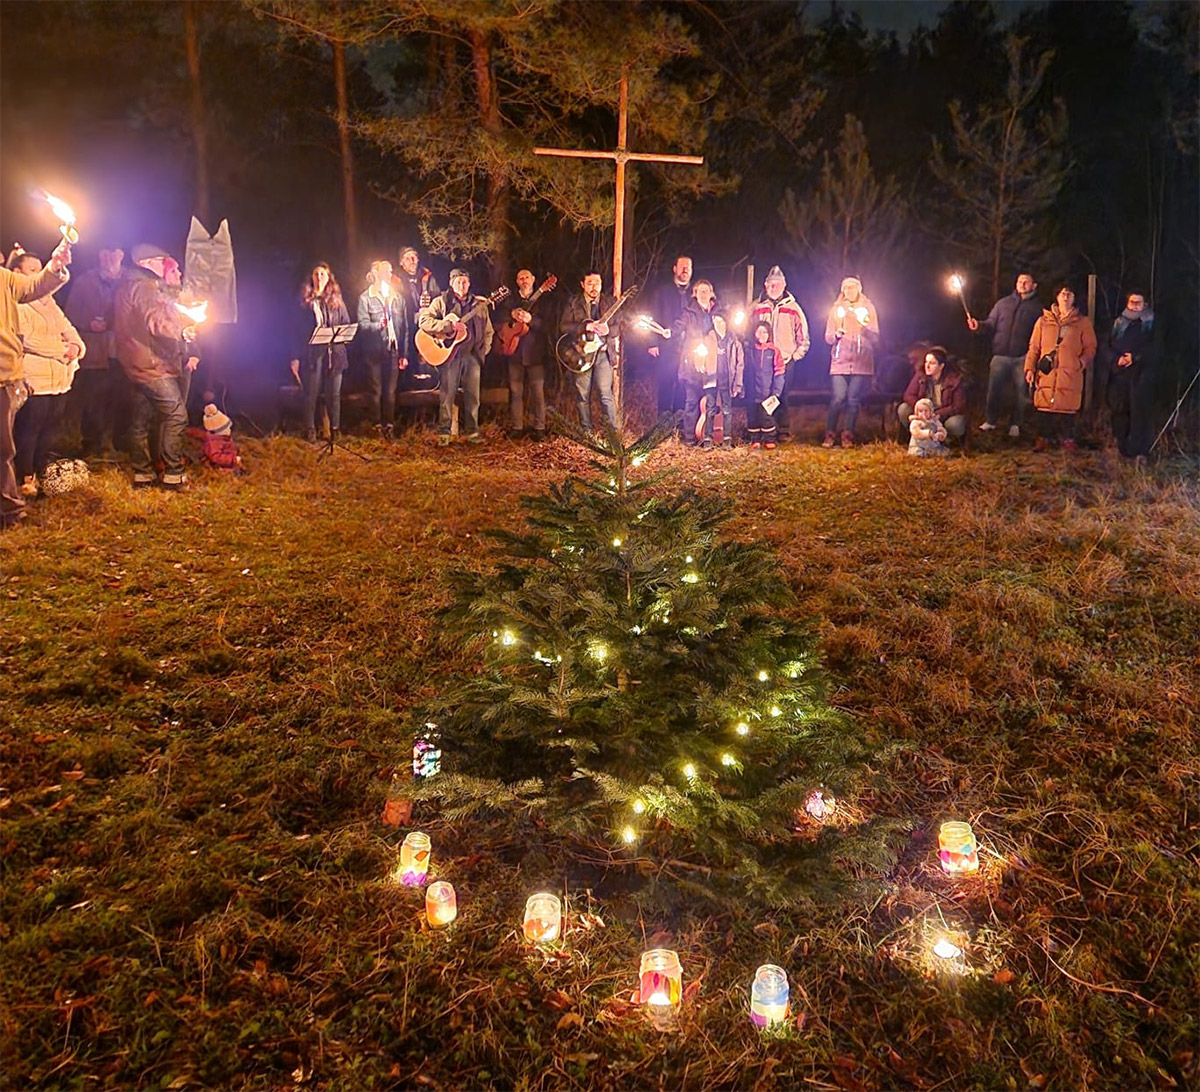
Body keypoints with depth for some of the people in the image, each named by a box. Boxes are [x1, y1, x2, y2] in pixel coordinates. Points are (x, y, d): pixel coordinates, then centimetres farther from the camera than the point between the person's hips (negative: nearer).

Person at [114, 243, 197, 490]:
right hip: (153, 364, -11)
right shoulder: (145, 287, -14)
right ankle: (173, 474, -8)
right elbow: (158, 324, -22)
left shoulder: (126, 287, 18)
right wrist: (184, 331, -8)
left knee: (142, 419, 12)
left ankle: (142, 473, 17)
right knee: (176, 415, -8)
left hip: (137, 365, 11)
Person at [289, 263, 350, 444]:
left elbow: (347, 325, 12)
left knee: (334, 393, 4)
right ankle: (310, 429, 10)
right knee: (311, 392, 0)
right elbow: (298, 329, 5)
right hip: (312, 352, -1)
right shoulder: (305, 300, 7)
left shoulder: (336, 300, 11)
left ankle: (334, 429, 12)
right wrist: (296, 357, -1)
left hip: (334, 352, 1)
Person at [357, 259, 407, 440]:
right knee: (376, 391, 1)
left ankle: (389, 426, 11)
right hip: (374, 351, -3)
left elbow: (405, 327, 12)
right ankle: (378, 426, 8)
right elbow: (362, 324, -8)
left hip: (393, 350, 3)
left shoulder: (398, 297, 13)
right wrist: (378, 325, -28)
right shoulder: (366, 297, 2)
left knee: (391, 391, 4)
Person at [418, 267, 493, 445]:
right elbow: (423, 321, -9)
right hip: (450, 353, -3)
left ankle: (471, 431, 12)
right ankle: (443, 432, 5)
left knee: (473, 395, 4)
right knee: (447, 394, -1)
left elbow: (488, 330, 15)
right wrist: (449, 326, -17)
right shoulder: (441, 302, 3)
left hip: (473, 355, 3)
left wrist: (484, 349, 1)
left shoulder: (479, 304, 13)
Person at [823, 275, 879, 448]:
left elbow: (875, 337, 5)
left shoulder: (868, 308, 11)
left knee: (853, 399, -5)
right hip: (840, 361, 0)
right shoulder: (836, 309, 13)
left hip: (861, 362, 0)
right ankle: (830, 435, -1)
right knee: (838, 398, -11)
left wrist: (863, 327, -13)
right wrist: (836, 335, -12)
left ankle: (848, 436, 3)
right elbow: (828, 337, 11)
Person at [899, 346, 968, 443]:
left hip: (944, 416, -3)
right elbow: (909, 395, -8)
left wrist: (937, 414, -29)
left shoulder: (955, 379, -17)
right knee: (903, 409, -21)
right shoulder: (921, 375, -8)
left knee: (955, 424, -37)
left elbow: (959, 406, -18)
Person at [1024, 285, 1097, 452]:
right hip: (1046, 374, 1)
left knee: (1067, 409, -1)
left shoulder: (1083, 322, 9)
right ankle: (1043, 438, 13)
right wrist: (1030, 368, 1)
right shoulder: (1043, 321, 12)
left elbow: (1090, 348, 9)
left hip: (1070, 376, -1)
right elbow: (1034, 347, 11)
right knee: (1044, 408, 1)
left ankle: (1068, 440, 11)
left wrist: (1081, 363, -7)